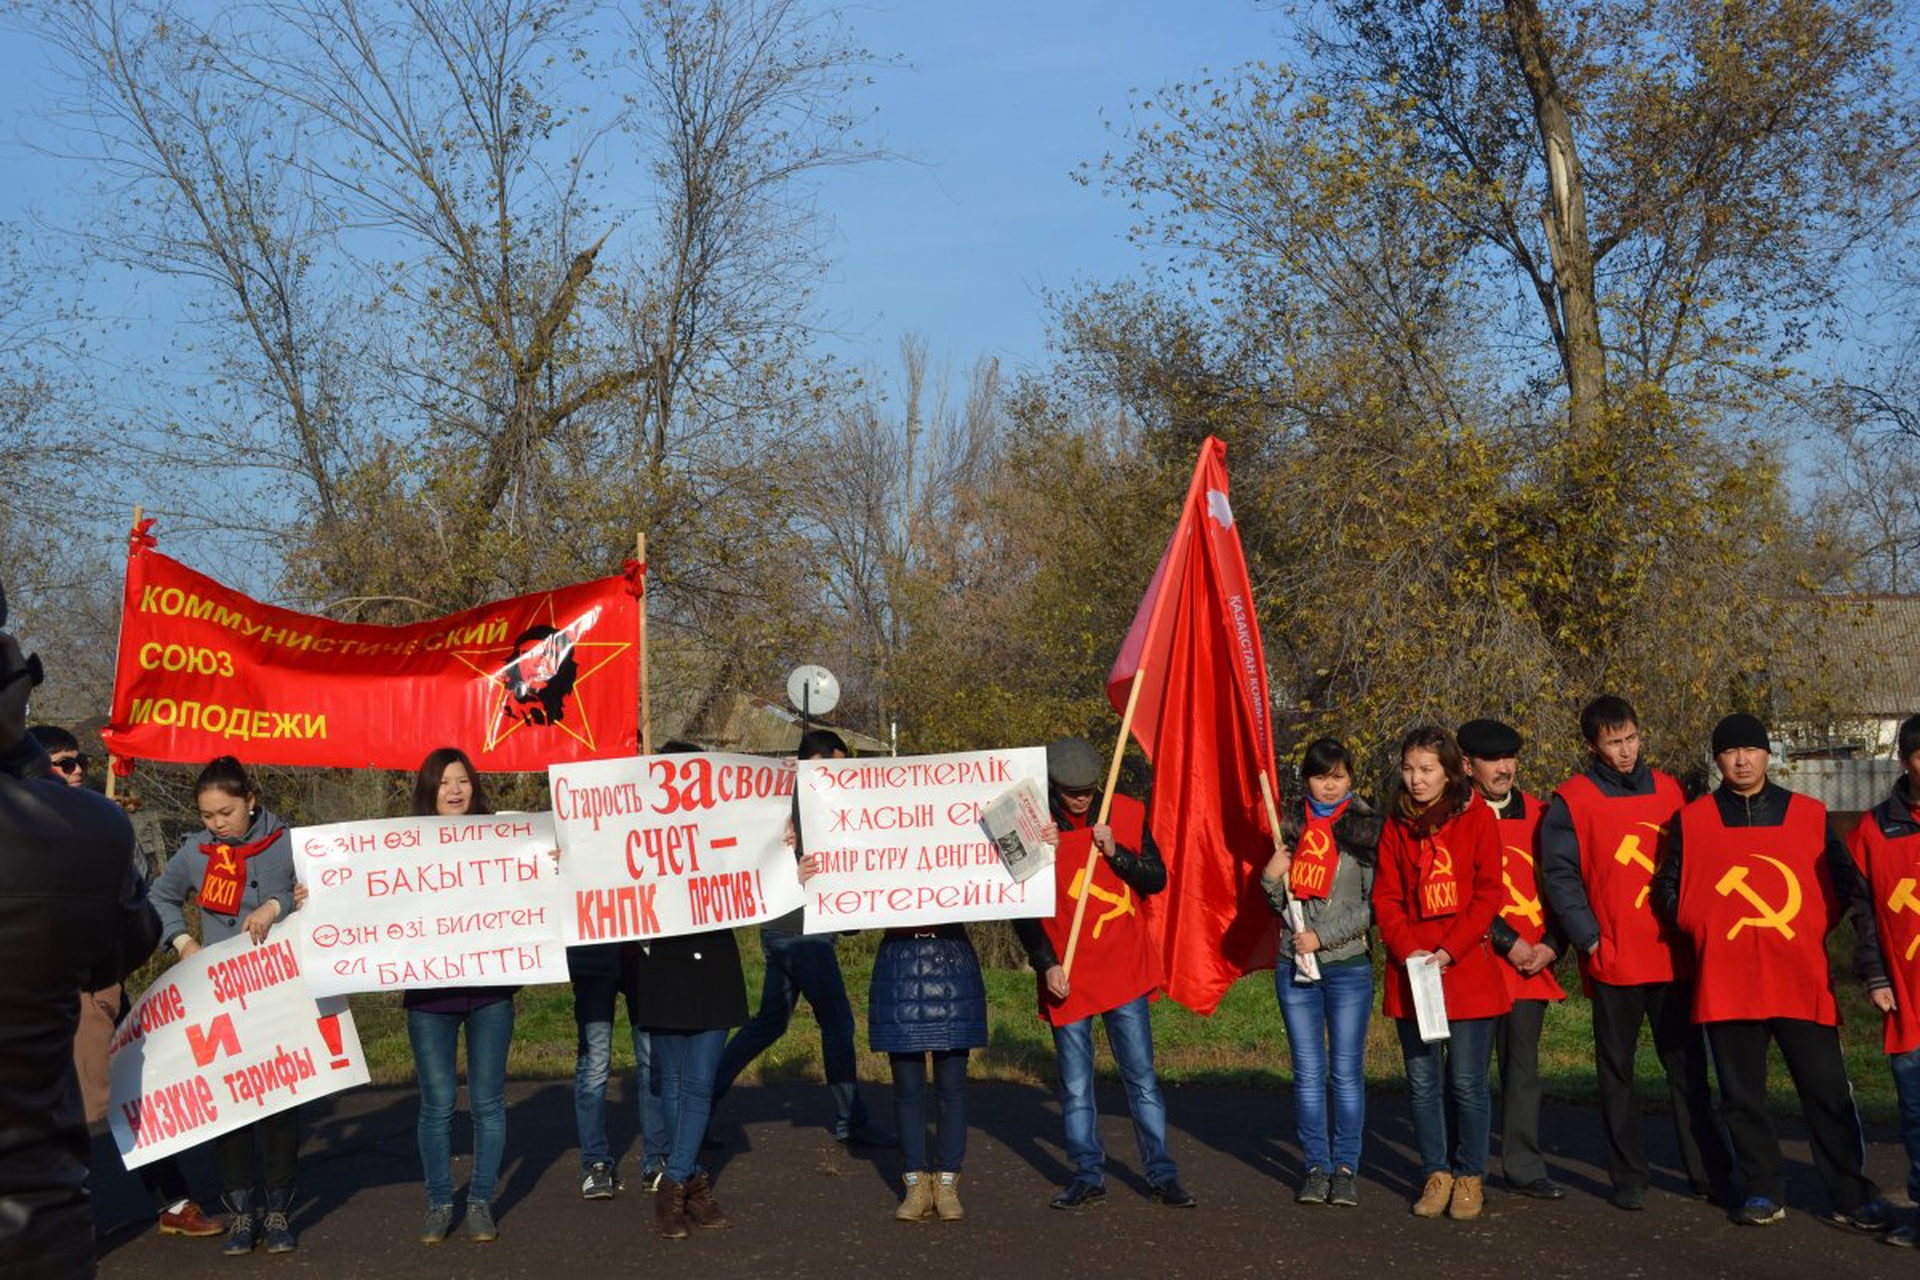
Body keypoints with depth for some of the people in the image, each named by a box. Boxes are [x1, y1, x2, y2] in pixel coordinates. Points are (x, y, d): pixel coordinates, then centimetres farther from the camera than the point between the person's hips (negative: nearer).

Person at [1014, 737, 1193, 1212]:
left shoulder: (1127, 813, -1)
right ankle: (1088, 1174, 18)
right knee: (1075, 1085, 7)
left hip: (1124, 970, 0)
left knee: (1142, 1077, 3)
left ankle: (1161, 1174, 11)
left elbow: (1157, 880, 0)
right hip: (1066, 977, 0)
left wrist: (1114, 851, -15)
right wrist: (1046, 965, -11)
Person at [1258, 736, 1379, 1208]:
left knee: (1346, 1071, 1)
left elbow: (1374, 904, -6)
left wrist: (1323, 935, -12)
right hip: (1295, 966, 3)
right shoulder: (1291, 827, 9)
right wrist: (1271, 877, -6)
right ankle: (1316, 1165, 15)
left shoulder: (1368, 828, -2)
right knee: (1308, 1072, 6)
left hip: (1348, 965, -3)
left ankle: (1346, 1166, 12)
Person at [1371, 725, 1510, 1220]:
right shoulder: (1396, 825, 9)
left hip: (1468, 970, -3)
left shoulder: (1477, 817, 0)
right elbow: (1385, 897, 6)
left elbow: (1487, 894, -4)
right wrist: (1408, 951, -9)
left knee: (1467, 1081, 0)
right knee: (1423, 1081, 7)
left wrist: (1449, 951, -12)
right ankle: (1436, 1174, 20)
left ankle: (1470, 1177, 15)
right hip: (1410, 971, 3)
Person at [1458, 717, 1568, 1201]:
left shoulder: (1537, 815, 10)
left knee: (1523, 1067, 8)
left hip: (1533, 964, 4)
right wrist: (1507, 942, -12)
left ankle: (1524, 1168, 17)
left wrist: (1551, 945, -2)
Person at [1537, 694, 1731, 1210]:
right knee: (1616, 1070, 6)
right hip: (1613, 960, -3)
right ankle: (1628, 1177, 14)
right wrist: (1590, 939, -12)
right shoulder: (1572, 800, -3)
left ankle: (1708, 1171, 15)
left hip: (1671, 955, 3)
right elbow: (1560, 876, -6)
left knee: (1688, 1065, 7)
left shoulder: (1667, 790, 10)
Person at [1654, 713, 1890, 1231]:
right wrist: (1707, 930, 0)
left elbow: (1848, 886, 9)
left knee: (1828, 1091, 0)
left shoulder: (1809, 815, 7)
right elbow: (1668, 889, 10)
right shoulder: (1693, 820, 5)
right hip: (1726, 985, 0)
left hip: (1803, 982, 0)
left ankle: (1852, 1197, 9)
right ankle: (1763, 1191, 18)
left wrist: (1869, 949, -1)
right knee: (1742, 1095, 6)